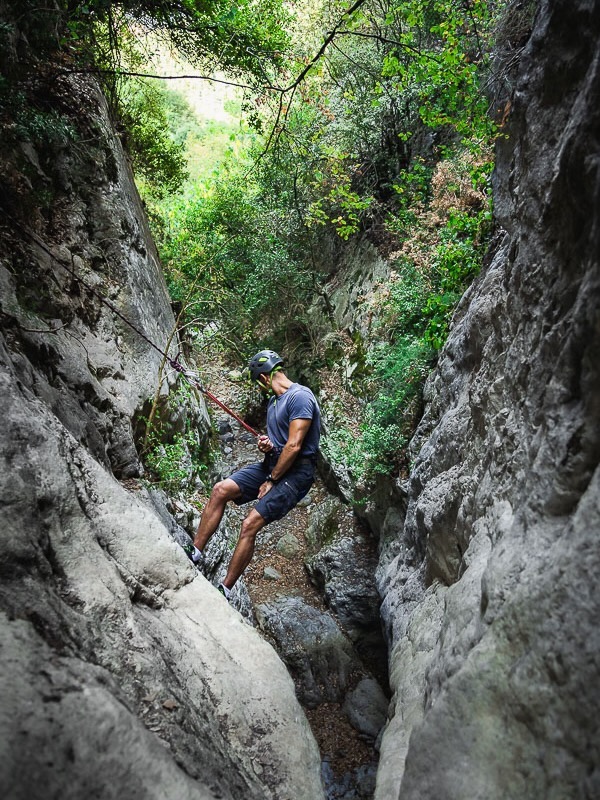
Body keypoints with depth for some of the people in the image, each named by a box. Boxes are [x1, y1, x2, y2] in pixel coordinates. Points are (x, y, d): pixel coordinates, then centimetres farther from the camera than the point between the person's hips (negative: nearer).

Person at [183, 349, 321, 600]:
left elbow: (294, 446, -22)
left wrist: (271, 481, -14)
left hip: (295, 472, -9)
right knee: (220, 490, -5)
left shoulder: (299, 396, -16)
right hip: (273, 463, 9)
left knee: (250, 524, -17)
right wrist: (265, 445, 1)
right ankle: (195, 552, -1)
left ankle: (225, 590, -7)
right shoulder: (273, 401, 15)